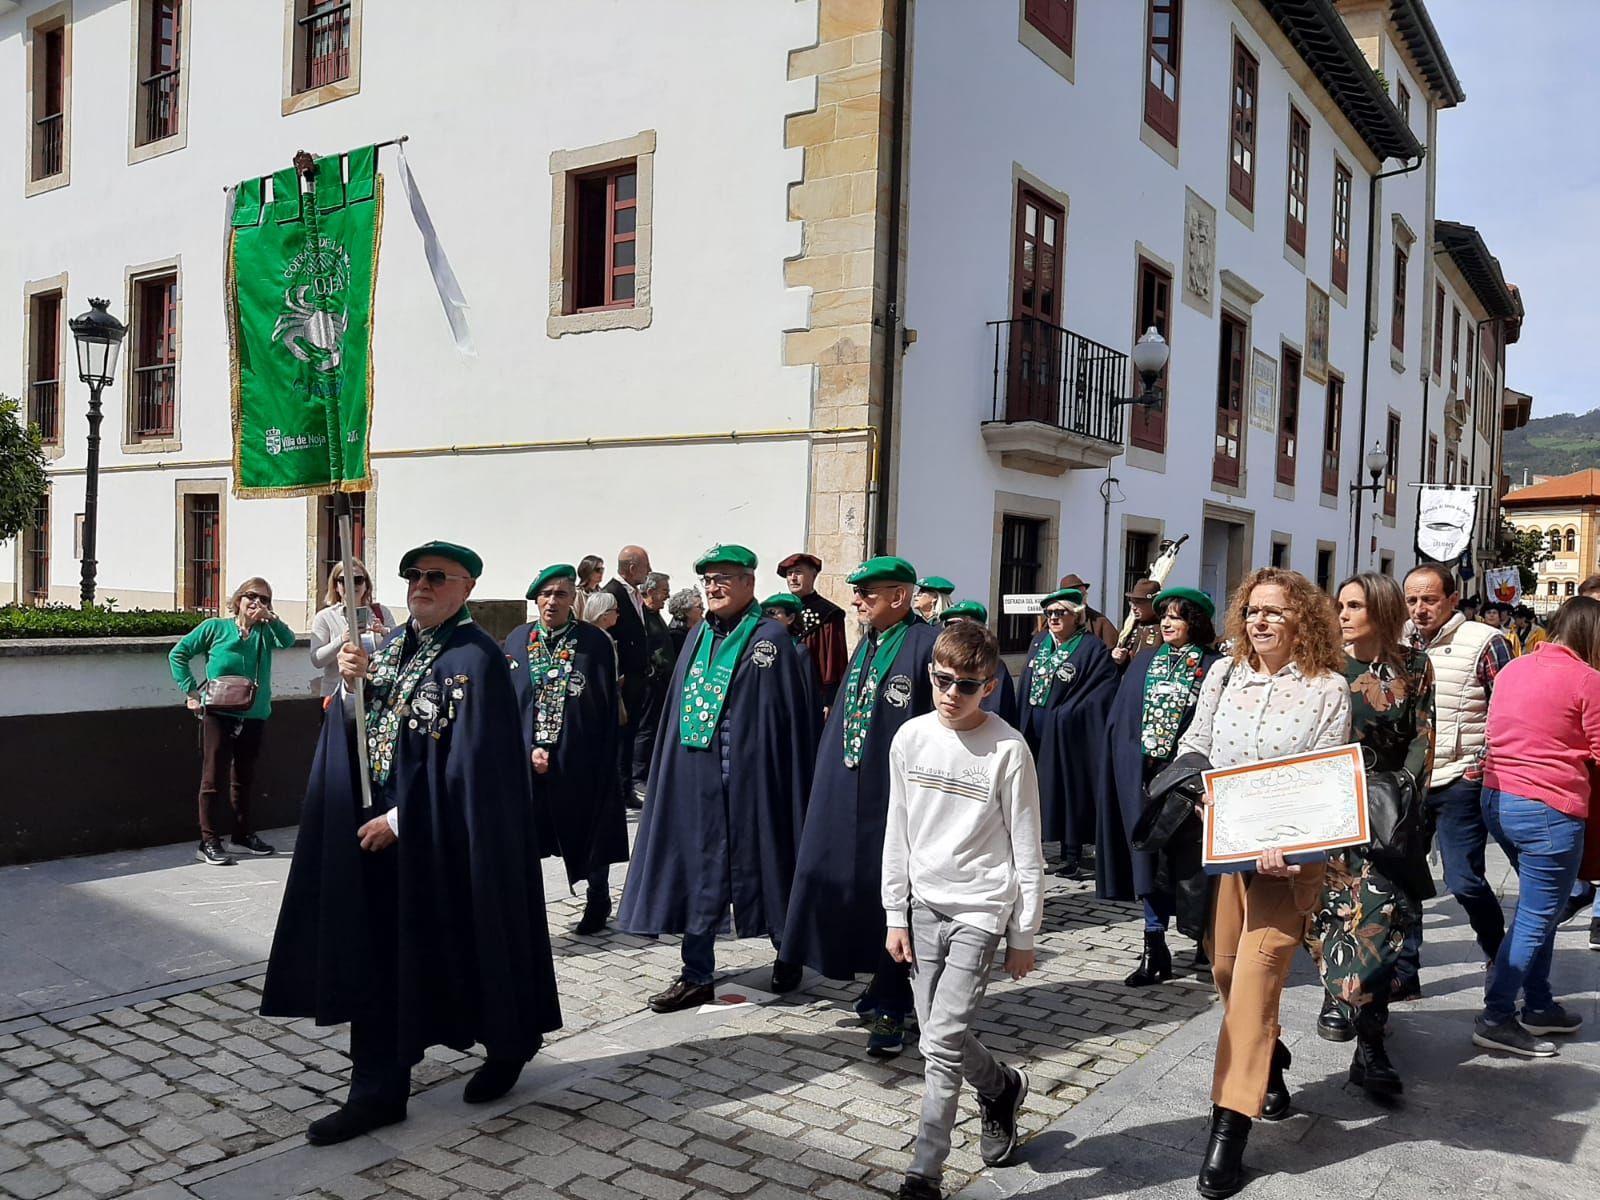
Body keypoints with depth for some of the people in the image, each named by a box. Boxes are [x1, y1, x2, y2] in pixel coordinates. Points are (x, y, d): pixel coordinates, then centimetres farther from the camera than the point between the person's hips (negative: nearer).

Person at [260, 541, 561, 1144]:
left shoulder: (475, 660, -15)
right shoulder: (393, 643, 9)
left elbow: (472, 767, -18)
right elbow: (358, 731, 10)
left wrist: (400, 820, -16)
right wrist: (352, 686, -10)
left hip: (444, 841, -7)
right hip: (376, 829, 7)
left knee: (460, 950, 8)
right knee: (375, 960, 8)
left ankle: (509, 1045, 34)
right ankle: (378, 1091, 19)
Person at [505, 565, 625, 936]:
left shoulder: (595, 642, -6)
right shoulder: (517, 640, 2)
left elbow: (607, 710, -5)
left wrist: (604, 764, -7)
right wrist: (528, 750, -7)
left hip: (580, 761, -2)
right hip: (526, 759, 2)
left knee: (588, 833, 11)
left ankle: (598, 901, 33)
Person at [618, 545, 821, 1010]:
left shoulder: (770, 638, -8)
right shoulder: (699, 636, 11)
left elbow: (790, 717, -10)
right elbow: (678, 708, 16)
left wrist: (789, 787, -13)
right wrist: (672, 774, 12)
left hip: (747, 779, -6)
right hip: (694, 780, 6)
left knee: (760, 865, 8)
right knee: (695, 870, 8)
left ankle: (788, 953, 31)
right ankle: (697, 976, 19)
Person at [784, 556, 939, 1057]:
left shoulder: (928, 645, -13)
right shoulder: (866, 647, 14)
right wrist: (827, 789, 17)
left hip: (898, 798, -8)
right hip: (849, 798, 8)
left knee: (893, 897, 2)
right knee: (857, 890, 14)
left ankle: (891, 1007, 16)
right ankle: (886, 989, 33)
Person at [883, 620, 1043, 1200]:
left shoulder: (1009, 749, -12)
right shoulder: (911, 738, -1)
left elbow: (1027, 851, -6)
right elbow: (897, 833, 7)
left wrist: (1024, 936, -3)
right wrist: (896, 916, 7)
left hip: (981, 906, -5)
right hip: (924, 902, 5)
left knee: (941, 1043, -9)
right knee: (939, 1036, 11)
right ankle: (1002, 1088, 41)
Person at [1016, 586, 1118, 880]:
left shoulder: (1093, 649, -8)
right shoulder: (1039, 644, 11)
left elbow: (1104, 691, -16)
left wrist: (1067, 712, -19)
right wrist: (1022, 720, 7)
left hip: (1068, 732, -5)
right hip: (1035, 729, 5)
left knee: (1068, 788, 1)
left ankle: (1072, 853, 10)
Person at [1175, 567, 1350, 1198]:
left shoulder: (1328, 688, -5)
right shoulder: (1224, 673, 5)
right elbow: (1192, 746, 11)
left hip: (1287, 853, -4)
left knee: (1257, 974, -10)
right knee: (1225, 967, 13)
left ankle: (1230, 1127, -6)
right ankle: (1268, 1059, 41)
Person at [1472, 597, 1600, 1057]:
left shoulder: (1513, 669, 11)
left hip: (1497, 798, 8)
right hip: (1548, 809, -8)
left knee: (1540, 909, 20)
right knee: (1536, 918, 1)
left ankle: (1538, 1006, 28)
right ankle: (1496, 1019, 3)